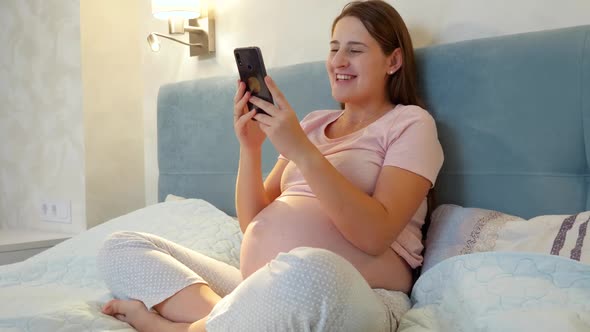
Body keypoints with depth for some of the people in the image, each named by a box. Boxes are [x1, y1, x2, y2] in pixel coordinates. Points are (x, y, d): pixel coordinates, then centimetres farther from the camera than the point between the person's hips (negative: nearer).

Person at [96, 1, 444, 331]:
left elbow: (375, 235, -14)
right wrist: (251, 148, -3)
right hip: (258, 290, 6)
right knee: (121, 247, 0)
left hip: (351, 300, -6)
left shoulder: (411, 123, 3)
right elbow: (254, 221, 13)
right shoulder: (313, 122, 19)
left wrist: (302, 151, -19)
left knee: (308, 270, -42)